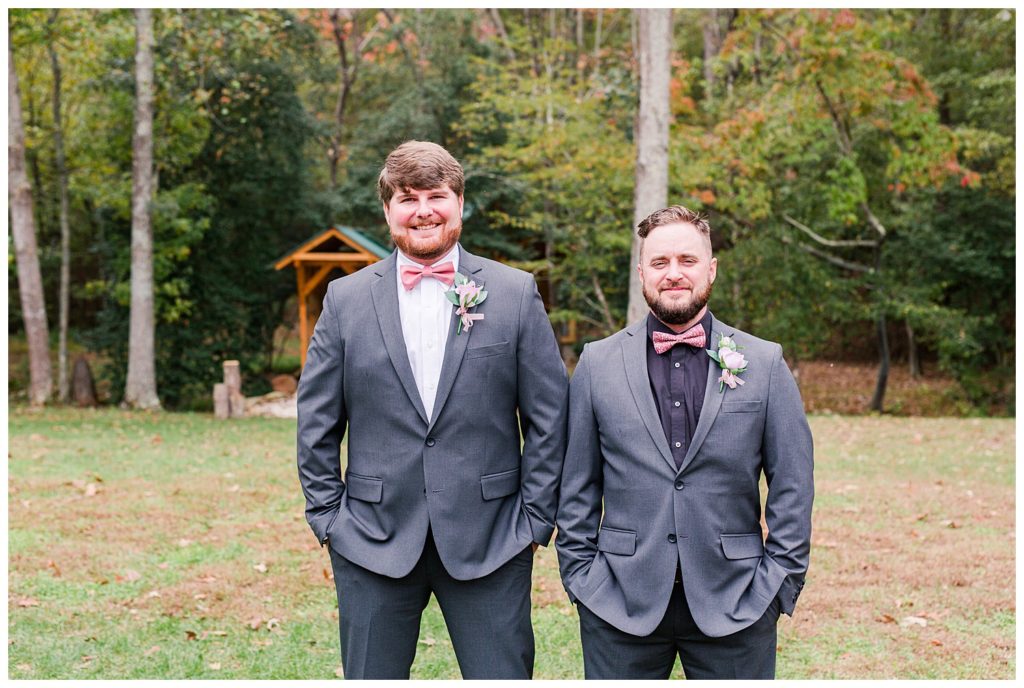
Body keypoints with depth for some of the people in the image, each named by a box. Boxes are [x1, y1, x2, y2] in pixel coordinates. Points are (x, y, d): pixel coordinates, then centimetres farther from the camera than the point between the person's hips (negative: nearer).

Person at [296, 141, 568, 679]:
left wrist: (535, 520, -1)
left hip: (489, 544, -1)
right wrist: (327, 517, 3)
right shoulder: (346, 299, 4)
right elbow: (316, 424, 8)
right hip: (373, 543, 1)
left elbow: (548, 417, 3)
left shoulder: (516, 293, 2)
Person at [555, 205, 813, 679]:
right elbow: (577, 486, 7)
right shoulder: (597, 363, 4)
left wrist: (780, 582, -3)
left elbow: (792, 486, 3)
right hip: (620, 604, 1)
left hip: (735, 603, 0)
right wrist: (580, 577, 2)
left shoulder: (765, 364, 3)